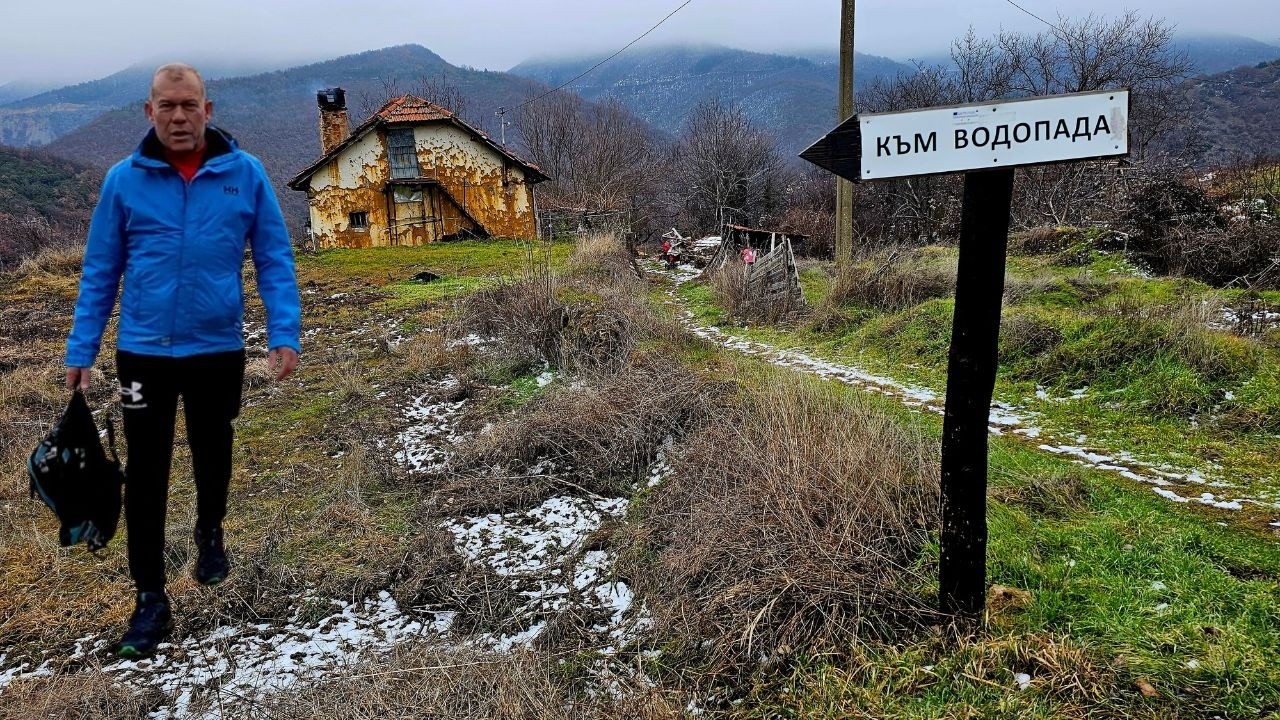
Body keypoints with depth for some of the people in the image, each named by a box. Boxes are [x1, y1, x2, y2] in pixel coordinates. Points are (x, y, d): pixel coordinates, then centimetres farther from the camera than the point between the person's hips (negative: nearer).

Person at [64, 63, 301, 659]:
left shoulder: (246, 174, -6)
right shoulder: (124, 179, -4)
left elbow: (274, 260, -3)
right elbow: (100, 272, 2)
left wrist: (284, 334, -12)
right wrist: (80, 350, 1)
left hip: (218, 351, 0)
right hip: (143, 353, 0)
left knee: (212, 458, 19)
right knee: (145, 476, 4)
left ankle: (210, 533, 48)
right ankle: (150, 599, 16)